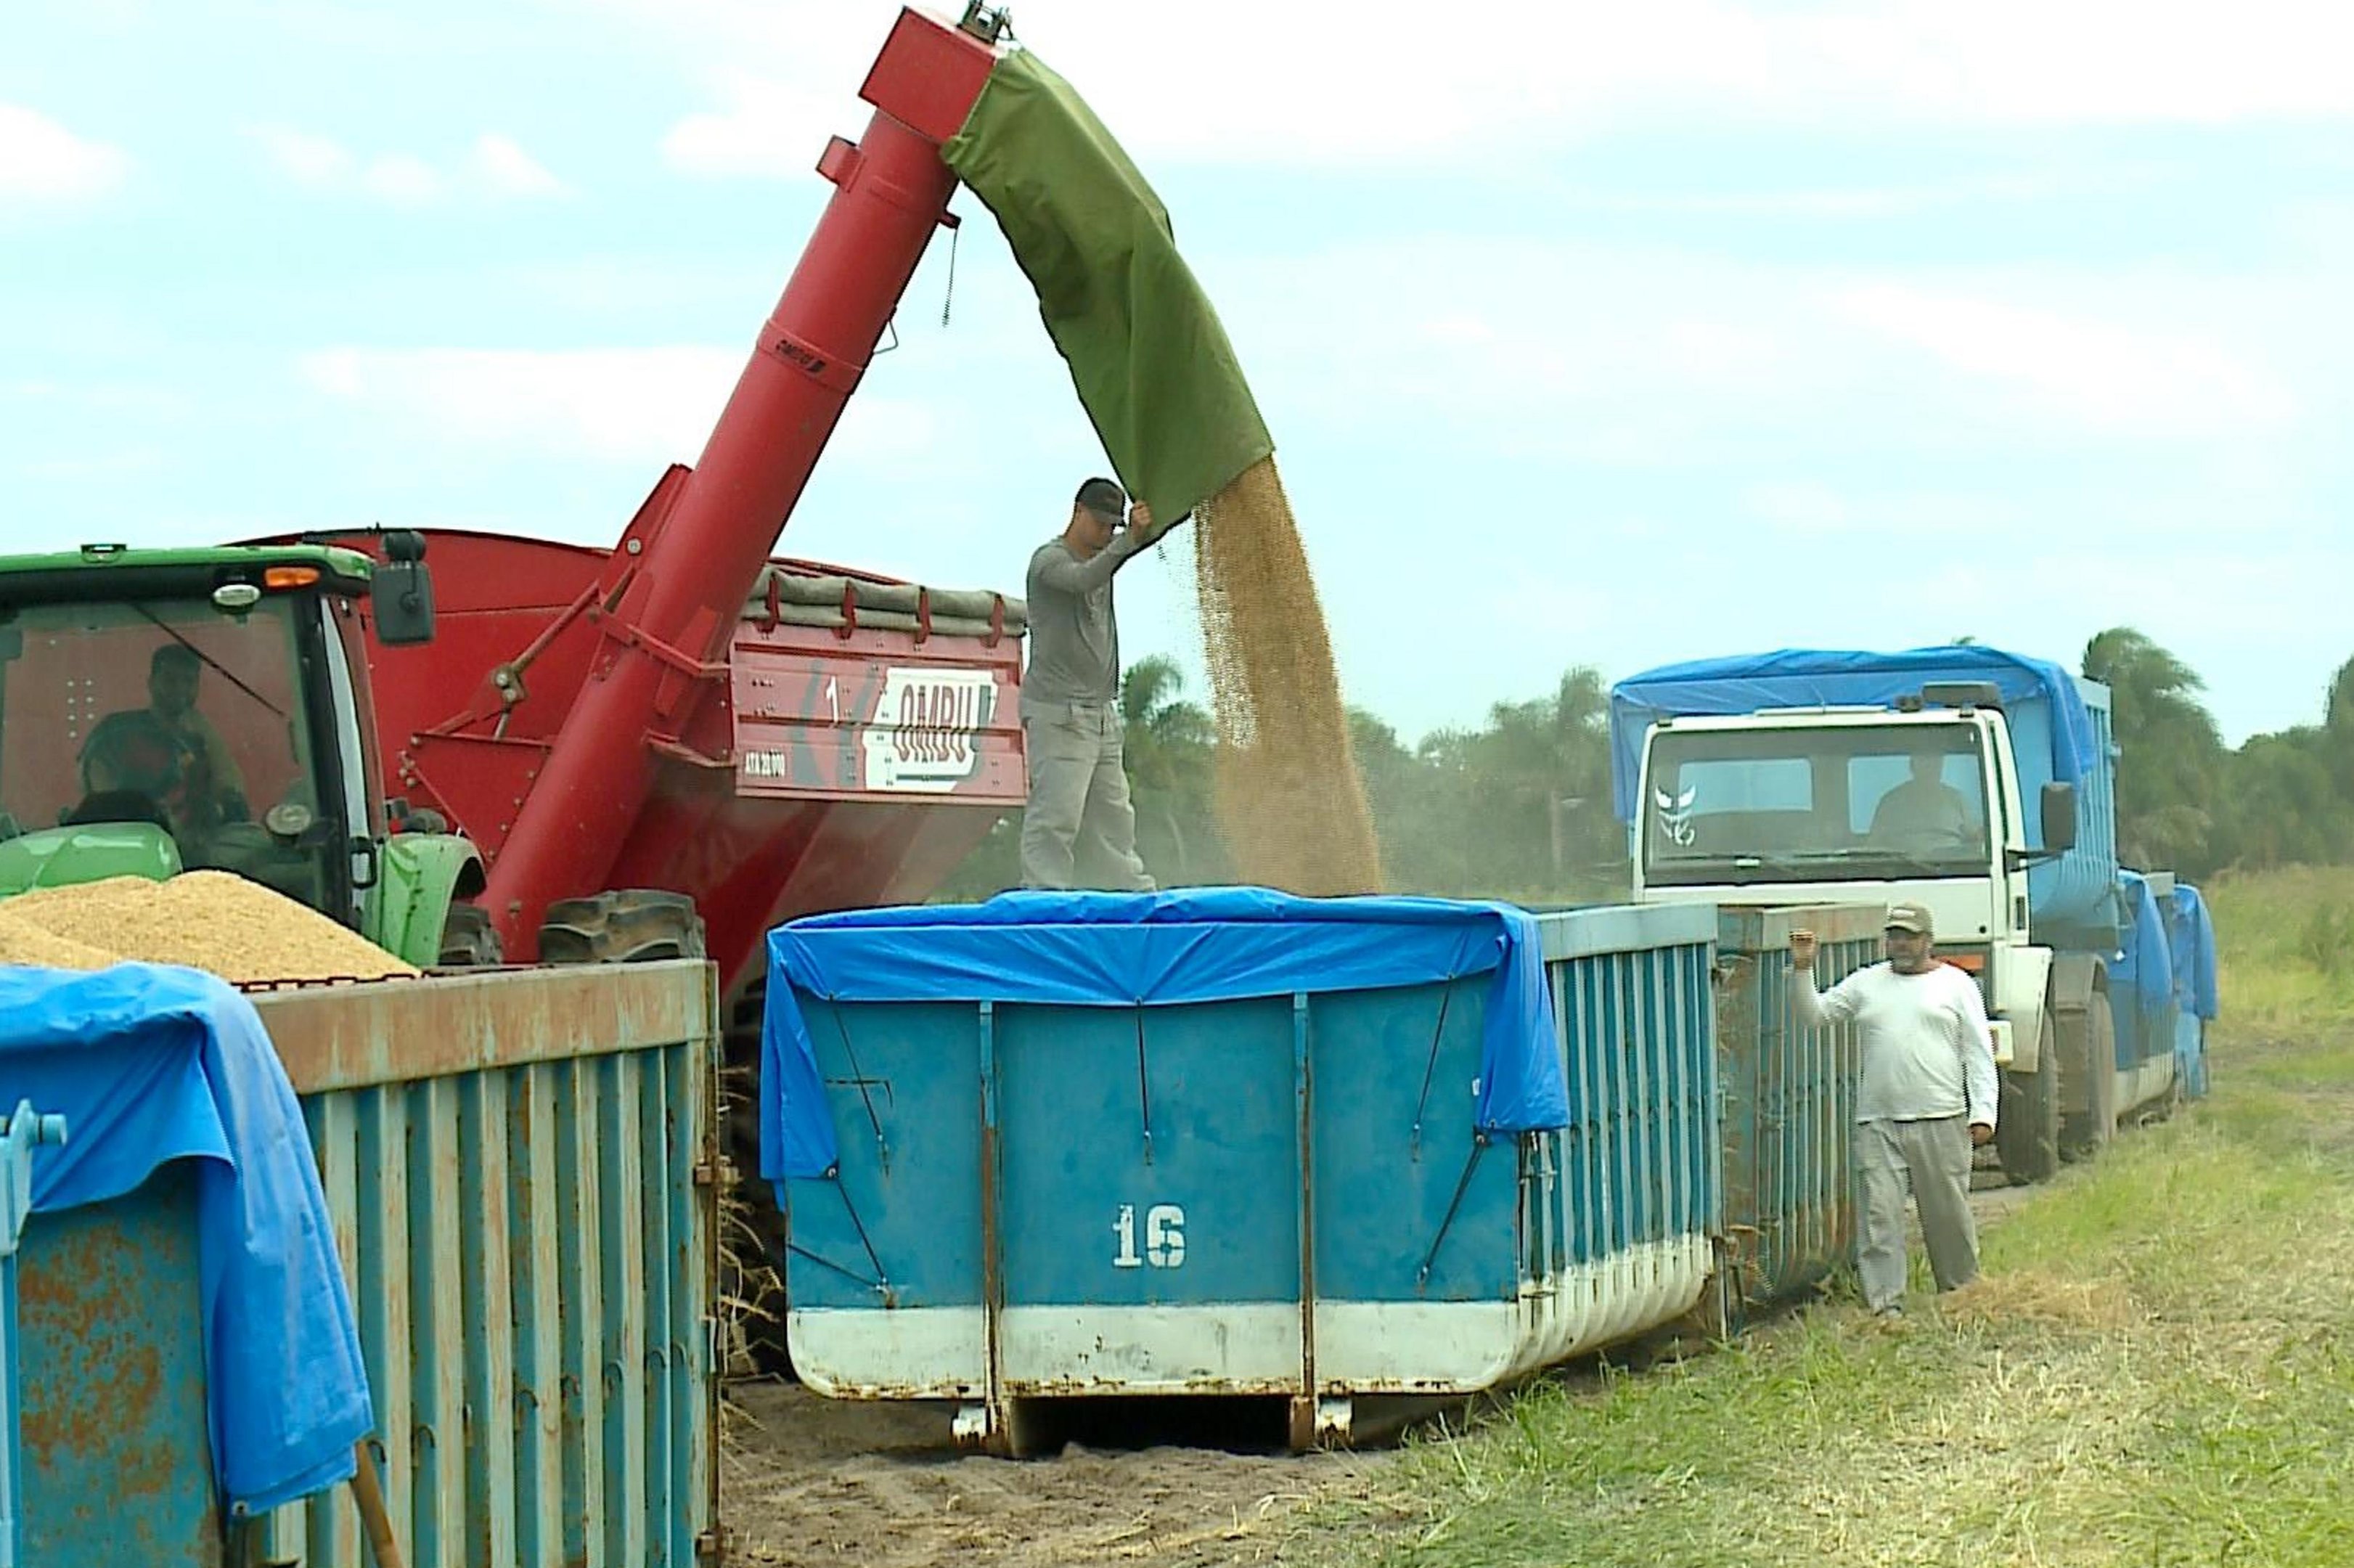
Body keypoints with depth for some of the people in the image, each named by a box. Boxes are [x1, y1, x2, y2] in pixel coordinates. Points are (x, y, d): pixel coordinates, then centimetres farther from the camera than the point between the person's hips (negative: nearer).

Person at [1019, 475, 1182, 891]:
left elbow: (1149, 531, 12)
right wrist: (1128, 541, -39)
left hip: (1101, 712, 9)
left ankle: (1136, 894, 16)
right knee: (1056, 815, -14)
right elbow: (1082, 579, -28)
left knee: (1113, 814, 12)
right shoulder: (1050, 559, -9)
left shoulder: (1104, 553, 17)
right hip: (1058, 713, -9)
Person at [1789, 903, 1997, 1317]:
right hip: (1877, 1123, 2)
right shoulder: (1866, 984, 14)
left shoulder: (1956, 985, 8)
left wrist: (1983, 1112, -3)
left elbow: (1979, 1053, 6)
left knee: (1949, 1212, 4)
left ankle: (1961, 1292, 20)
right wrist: (1803, 970, -1)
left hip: (1940, 1122, -2)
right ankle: (1885, 1303, -4)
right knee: (1880, 1213, -5)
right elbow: (1812, 1015, 14)